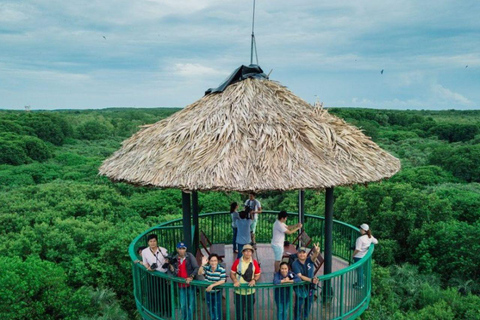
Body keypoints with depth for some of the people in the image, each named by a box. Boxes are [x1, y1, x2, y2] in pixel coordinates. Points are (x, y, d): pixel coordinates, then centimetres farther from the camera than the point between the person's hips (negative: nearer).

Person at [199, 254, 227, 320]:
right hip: (208, 292, 4)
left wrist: (212, 285, -30)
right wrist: (202, 264, -39)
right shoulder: (206, 267, -10)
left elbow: (223, 281, -23)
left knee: (217, 311, 3)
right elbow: (200, 273, -24)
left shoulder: (221, 269, -17)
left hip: (217, 293, -3)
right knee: (210, 310, 21)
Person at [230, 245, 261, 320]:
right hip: (238, 291, -1)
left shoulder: (254, 263, -3)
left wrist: (254, 280, -17)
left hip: (250, 291, 1)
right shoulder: (237, 262, -7)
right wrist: (235, 280, -20)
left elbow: (258, 275, 3)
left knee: (250, 310, 13)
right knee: (239, 310, 9)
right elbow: (232, 273, -2)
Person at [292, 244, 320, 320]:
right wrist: (311, 280, -35)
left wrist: (316, 252, -58)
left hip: (310, 286, 4)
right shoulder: (295, 264, -16)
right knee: (299, 305, 6)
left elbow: (314, 256, -33)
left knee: (308, 303, 20)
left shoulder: (309, 260, -10)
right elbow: (300, 276, -24)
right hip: (300, 287, -4)